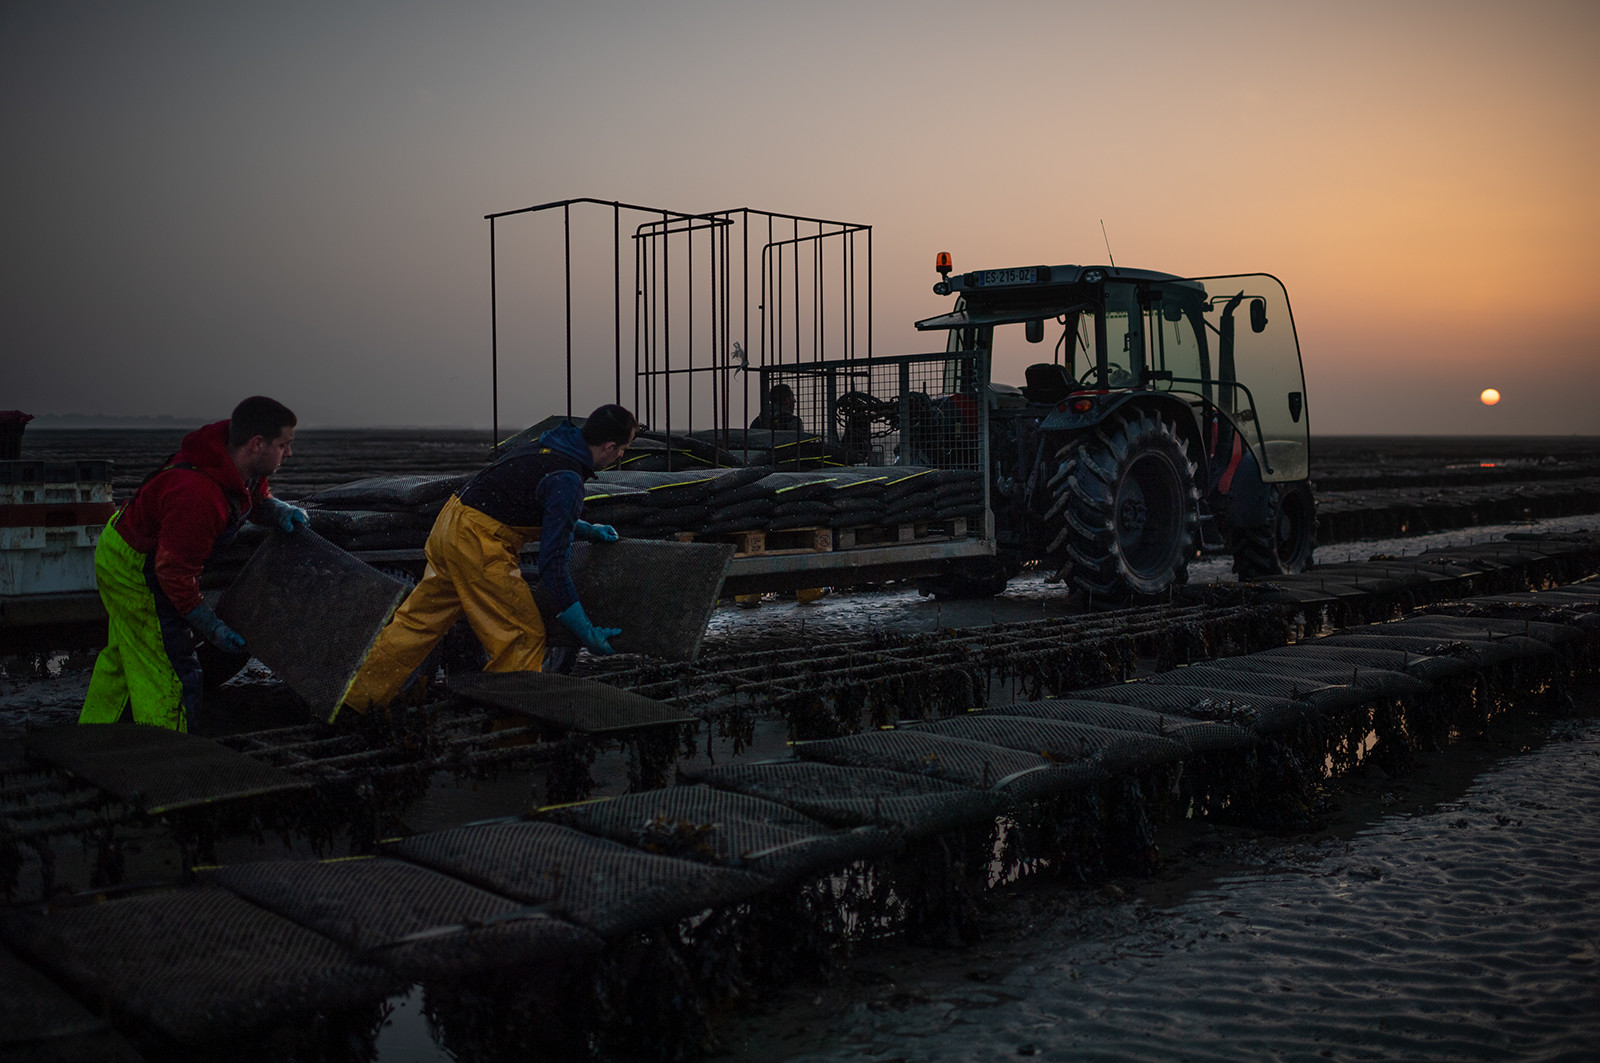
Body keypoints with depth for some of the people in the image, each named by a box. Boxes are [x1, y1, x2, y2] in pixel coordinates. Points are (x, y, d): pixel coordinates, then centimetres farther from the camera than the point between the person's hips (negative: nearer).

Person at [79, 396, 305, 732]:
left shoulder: (241, 464, -13)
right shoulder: (198, 496, -40)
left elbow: (256, 499, 9)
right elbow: (174, 572, -32)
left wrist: (281, 512, -14)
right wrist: (212, 628, -22)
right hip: (136, 572, -11)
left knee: (122, 659, 28)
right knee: (172, 683, -7)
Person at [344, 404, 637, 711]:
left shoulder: (543, 446, 11)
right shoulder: (568, 482, -17)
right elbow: (551, 562, -20)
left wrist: (585, 529, 26)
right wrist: (586, 632, -16)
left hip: (449, 525, 10)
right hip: (478, 545, -9)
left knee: (418, 622, 17)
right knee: (524, 637, 0)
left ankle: (355, 695, 24)